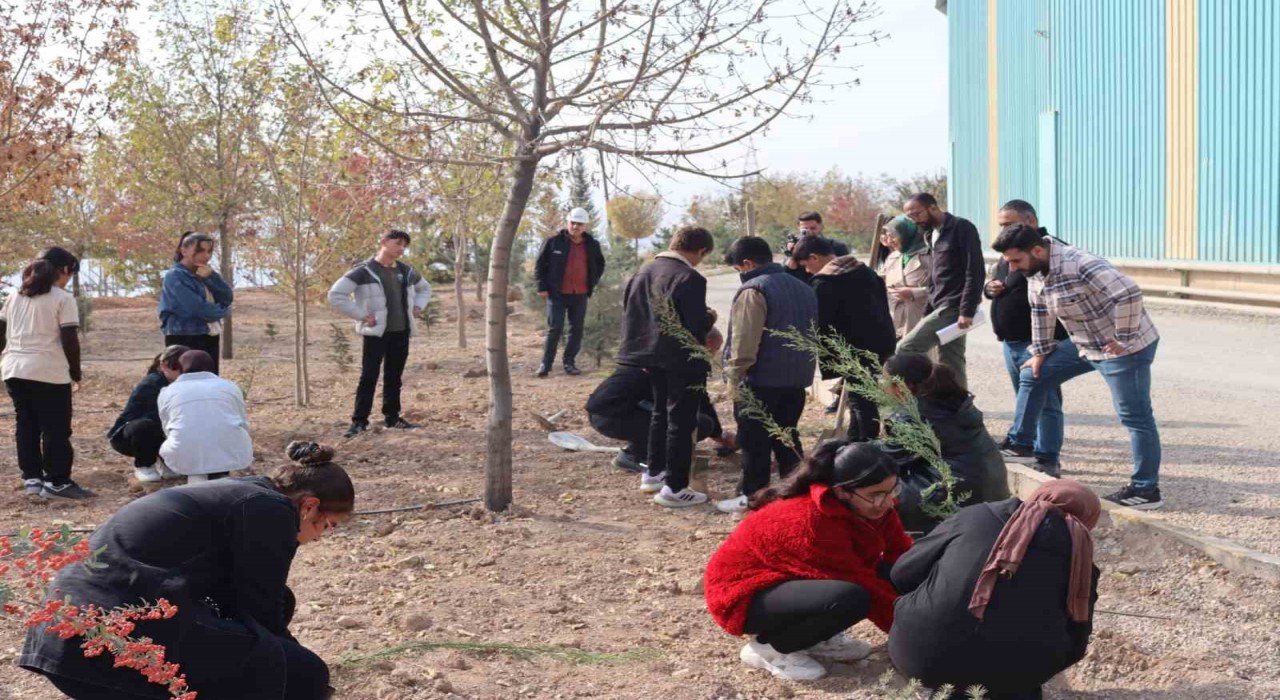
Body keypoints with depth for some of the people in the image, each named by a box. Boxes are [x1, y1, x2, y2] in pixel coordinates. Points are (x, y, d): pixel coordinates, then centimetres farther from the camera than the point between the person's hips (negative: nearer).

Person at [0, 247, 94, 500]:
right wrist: (75, 370, 0)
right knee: (56, 429, 0)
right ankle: (57, 482, 1)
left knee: (26, 425, 13)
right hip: (49, 372, -7)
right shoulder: (63, 299, -6)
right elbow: (69, 339, -10)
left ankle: (31, 477, 17)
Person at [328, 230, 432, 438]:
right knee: (369, 377, -6)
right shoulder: (363, 271, -9)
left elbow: (425, 288, 31)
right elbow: (335, 295, -14)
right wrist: (361, 315, -14)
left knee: (394, 377, 12)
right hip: (376, 333, -6)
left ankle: (392, 417, 22)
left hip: (401, 333, 6)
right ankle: (359, 421, -3)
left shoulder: (406, 272, 11)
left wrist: (417, 307, 12)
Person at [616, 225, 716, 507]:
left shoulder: (643, 271, 4)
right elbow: (699, 325, -22)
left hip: (653, 356, 8)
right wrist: (709, 320, 0)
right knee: (681, 421, 1)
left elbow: (629, 309, 10)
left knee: (661, 413, 23)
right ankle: (674, 487, 4)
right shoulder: (690, 279, -20)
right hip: (683, 360, -8)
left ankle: (654, 473, 33)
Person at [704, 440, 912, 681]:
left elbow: (902, 554, -4)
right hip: (744, 593, -8)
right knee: (850, 597, -32)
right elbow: (864, 585, -28)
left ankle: (812, 636, 6)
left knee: (889, 575, -8)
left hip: (789, 579, 8)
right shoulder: (813, 522, -32)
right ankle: (768, 646, -10)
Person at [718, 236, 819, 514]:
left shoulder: (753, 290, -13)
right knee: (787, 436, 15)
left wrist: (735, 376, -10)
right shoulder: (803, 289, 14)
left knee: (755, 441, 1)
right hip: (796, 379, 8)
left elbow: (744, 341, -18)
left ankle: (751, 495, 6)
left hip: (761, 380, -8)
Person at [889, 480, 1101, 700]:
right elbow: (1074, 644, 16)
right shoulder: (1079, 561, 12)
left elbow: (903, 573, 14)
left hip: (923, 657, -2)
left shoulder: (976, 516, 9)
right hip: (1012, 679, 2)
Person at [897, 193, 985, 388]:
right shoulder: (931, 234, 18)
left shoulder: (961, 228, -9)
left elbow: (975, 271, -16)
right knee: (951, 366, 8)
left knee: (905, 349, -13)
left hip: (953, 307, -9)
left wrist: (967, 311, -21)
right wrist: (928, 311, 12)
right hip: (942, 307, 9)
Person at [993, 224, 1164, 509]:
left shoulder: (1079, 265, -30)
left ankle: (1146, 490, 3)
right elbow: (1041, 312, 12)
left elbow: (1129, 294, -35)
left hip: (1124, 348, -9)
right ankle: (1019, 442, 24)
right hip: (1085, 344, 9)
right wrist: (1041, 352, 14)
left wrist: (1123, 340, -27)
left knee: (1135, 417, -3)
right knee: (1033, 377, 12)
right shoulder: (1035, 272, -1)